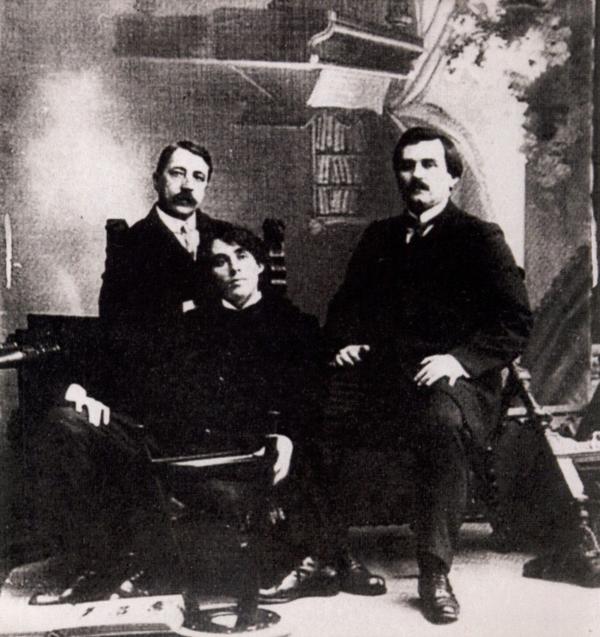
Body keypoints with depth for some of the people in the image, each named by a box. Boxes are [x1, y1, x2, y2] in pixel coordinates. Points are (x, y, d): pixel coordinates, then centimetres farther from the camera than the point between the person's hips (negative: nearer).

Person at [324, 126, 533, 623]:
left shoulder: (479, 238, 5)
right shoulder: (379, 238, 21)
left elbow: (516, 323, -3)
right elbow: (345, 305, 26)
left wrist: (462, 359, -17)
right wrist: (345, 341, 4)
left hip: (457, 385, -4)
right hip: (385, 384, 4)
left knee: (443, 421, -38)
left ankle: (435, 571, -26)